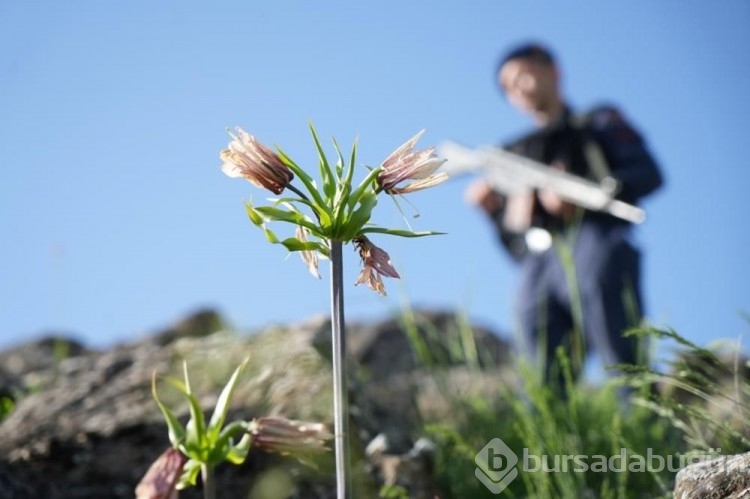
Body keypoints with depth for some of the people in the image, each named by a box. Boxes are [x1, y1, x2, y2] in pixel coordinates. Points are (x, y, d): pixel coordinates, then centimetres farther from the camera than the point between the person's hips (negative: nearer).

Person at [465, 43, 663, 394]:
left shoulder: (600, 124, 22)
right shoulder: (515, 154, 32)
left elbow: (649, 174, 3)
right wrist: (493, 209, 5)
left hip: (594, 242, -3)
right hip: (538, 267, 4)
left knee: (623, 363, -15)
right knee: (545, 388, -9)